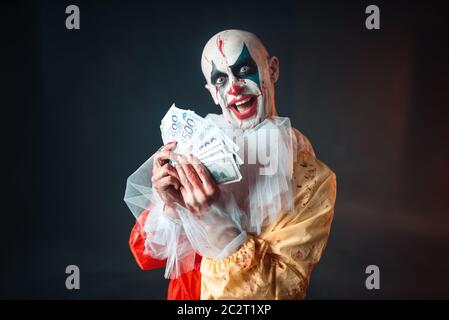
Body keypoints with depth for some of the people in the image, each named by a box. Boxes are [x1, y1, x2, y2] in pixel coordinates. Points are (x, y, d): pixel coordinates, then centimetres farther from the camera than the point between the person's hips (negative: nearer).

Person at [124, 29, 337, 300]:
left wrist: (214, 219, -33)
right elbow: (146, 255, -10)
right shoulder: (197, 148, -14)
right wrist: (170, 208, -30)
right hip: (186, 292, 2)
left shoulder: (311, 178, -19)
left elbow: (286, 287, -22)